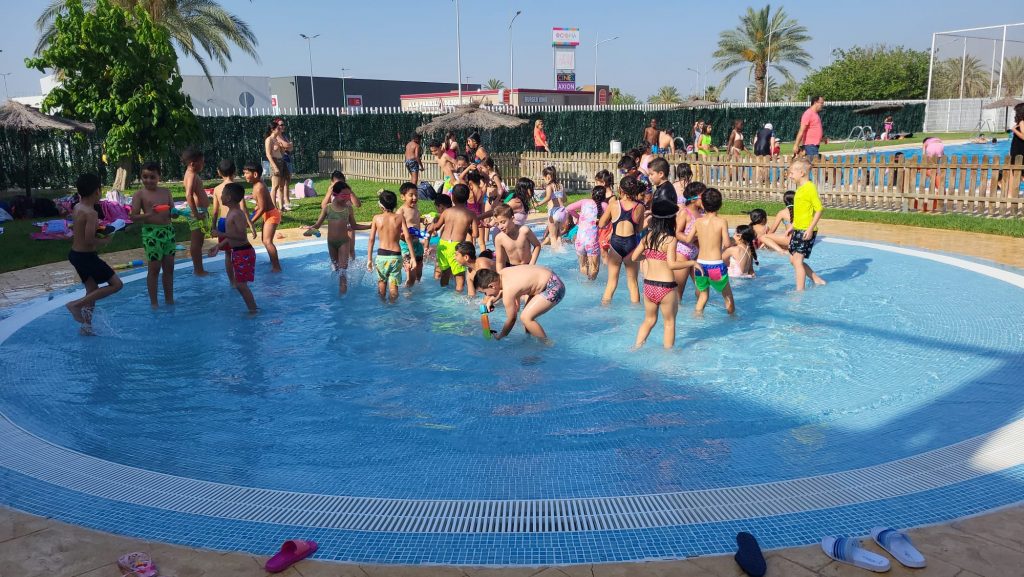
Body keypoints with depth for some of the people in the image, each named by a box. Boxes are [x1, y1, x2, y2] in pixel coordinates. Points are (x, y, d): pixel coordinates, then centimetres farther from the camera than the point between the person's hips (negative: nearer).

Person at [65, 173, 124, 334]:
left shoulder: (77, 208, 6)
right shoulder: (91, 213, -21)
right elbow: (89, 240, -27)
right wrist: (105, 241, -9)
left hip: (75, 253, 9)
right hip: (87, 256, -9)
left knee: (92, 290, 19)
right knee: (116, 284, -4)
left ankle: (86, 326, 24)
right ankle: (76, 304, -5)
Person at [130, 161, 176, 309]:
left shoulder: (165, 192, 10)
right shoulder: (140, 194, -3)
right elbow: (133, 217, -7)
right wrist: (149, 214, -24)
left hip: (168, 231, 5)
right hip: (152, 232, -5)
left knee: (169, 267, 11)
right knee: (154, 268, -1)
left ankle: (169, 299, 23)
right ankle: (153, 303, 7)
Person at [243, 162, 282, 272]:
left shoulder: (259, 188, -24)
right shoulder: (258, 184, 5)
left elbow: (262, 208, -24)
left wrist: (251, 222, -19)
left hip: (271, 215, -11)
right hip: (268, 214, 11)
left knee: (267, 241, -17)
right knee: (266, 240, 21)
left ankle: (276, 267, -17)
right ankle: (274, 262, 36)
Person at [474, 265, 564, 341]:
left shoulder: (508, 293, -23)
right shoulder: (502, 273, -1)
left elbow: (511, 319, -10)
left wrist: (499, 337, 3)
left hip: (553, 288, -10)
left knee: (526, 318, -12)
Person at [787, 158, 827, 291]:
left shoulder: (810, 188, -15)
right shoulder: (800, 188, 13)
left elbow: (819, 209, -19)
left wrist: (811, 229, -22)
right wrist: (791, 227, 23)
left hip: (806, 231, -10)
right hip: (798, 230, 10)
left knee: (798, 261, -9)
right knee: (793, 259, 14)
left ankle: (800, 291, -2)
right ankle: (817, 280, 26)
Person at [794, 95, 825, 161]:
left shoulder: (816, 114, 17)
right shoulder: (808, 114, -13)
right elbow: (801, 131, -20)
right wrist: (796, 145, -25)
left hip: (815, 144, 10)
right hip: (810, 145, -10)